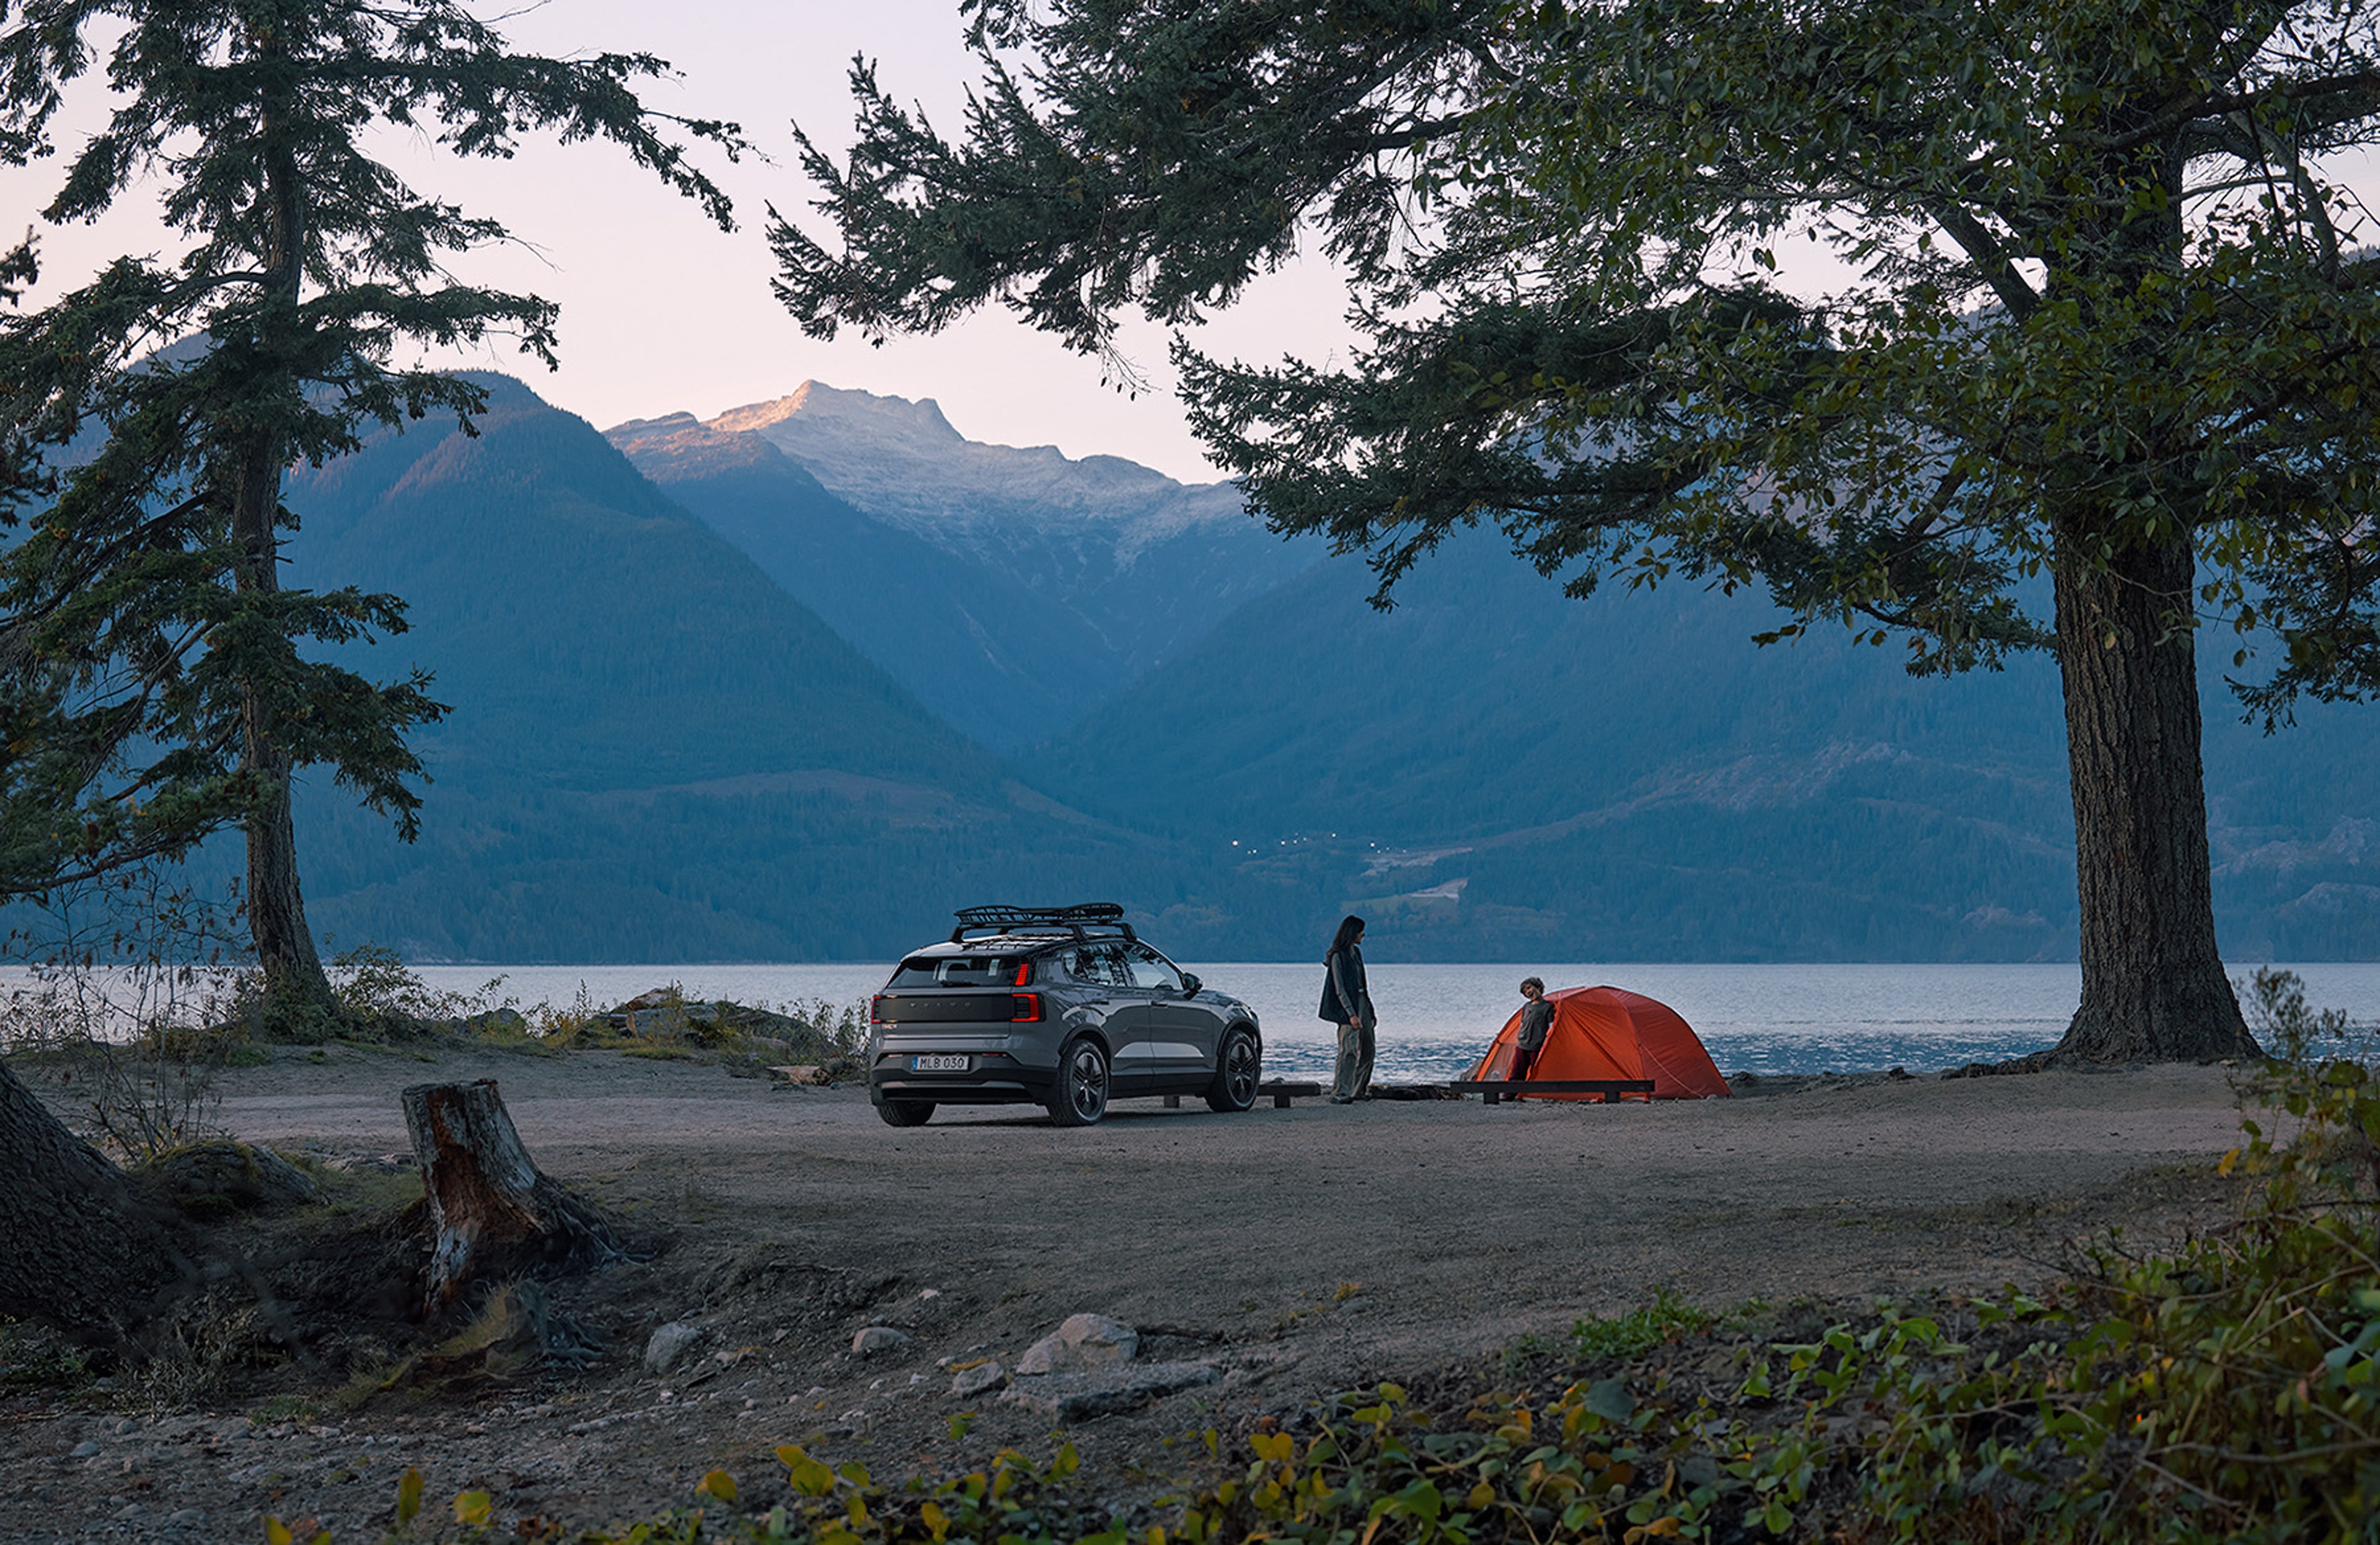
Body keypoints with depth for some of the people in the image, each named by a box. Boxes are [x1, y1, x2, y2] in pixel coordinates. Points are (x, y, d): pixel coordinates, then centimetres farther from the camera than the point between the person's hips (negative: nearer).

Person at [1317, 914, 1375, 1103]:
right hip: (1348, 1006, -9)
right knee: (1350, 1049, -13)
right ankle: (1340, 1093, -12)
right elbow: (1340, 989, -17)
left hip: (1362, 1003, 9)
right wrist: (1351, 1015, -23)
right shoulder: (1338, 956, -12)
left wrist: (1370, 1012, 23)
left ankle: (1360, 1090, 21)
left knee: (1367, 1050, 11)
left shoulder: (1356, 952, 15)